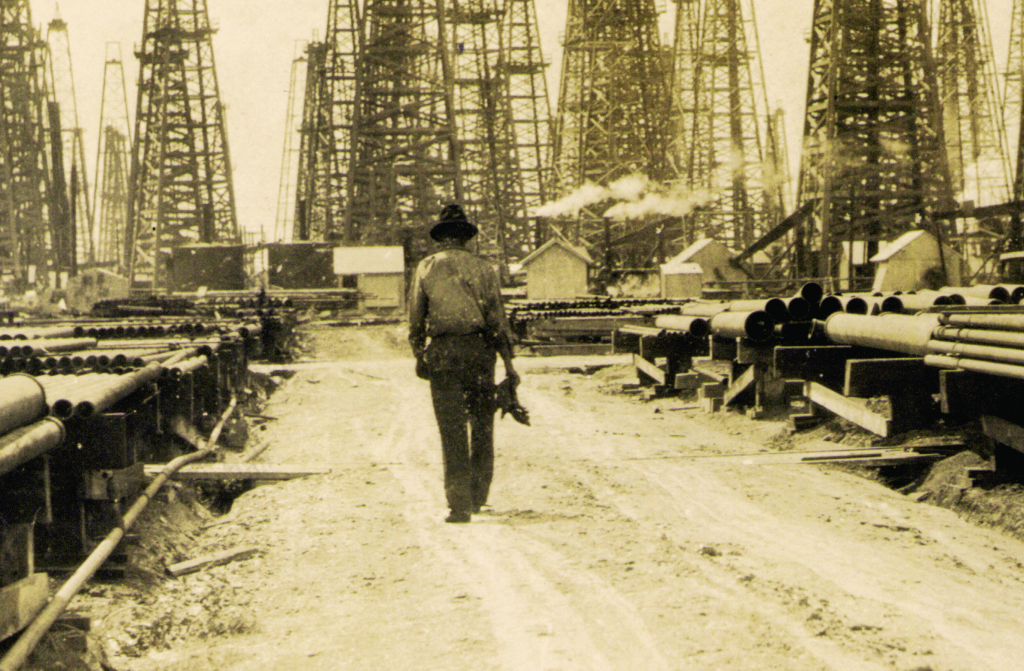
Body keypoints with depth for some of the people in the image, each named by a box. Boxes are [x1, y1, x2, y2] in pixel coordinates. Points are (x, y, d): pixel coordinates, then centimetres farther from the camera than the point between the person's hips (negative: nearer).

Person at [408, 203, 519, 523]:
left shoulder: (426, 268, 6)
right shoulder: (483, 268, 5)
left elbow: (416, 318, 6)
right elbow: (497, 317, 0)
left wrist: (419, 356, 18)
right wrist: (508, 362, 2)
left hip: (442, 351, 0)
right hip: (478, 347, 1)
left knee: (452, 428, 0)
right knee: (482, 423, 15)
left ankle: (460, 504, -6)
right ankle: (478, 495, 23)